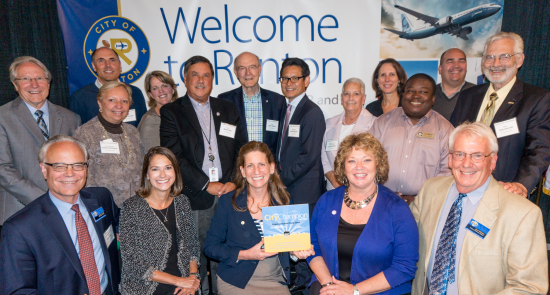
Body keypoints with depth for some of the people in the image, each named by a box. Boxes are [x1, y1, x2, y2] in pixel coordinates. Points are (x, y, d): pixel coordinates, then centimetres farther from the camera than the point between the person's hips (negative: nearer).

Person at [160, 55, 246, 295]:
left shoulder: (228, 109, 14)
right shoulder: (171, 112, 3)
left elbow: (240, 150, 10)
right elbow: (175, 157, -6)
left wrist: (234, 182, -4)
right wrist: (206, 185, -11)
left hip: (228, 193, 3)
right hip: (195, 197, -2)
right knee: (197, 253, 4)